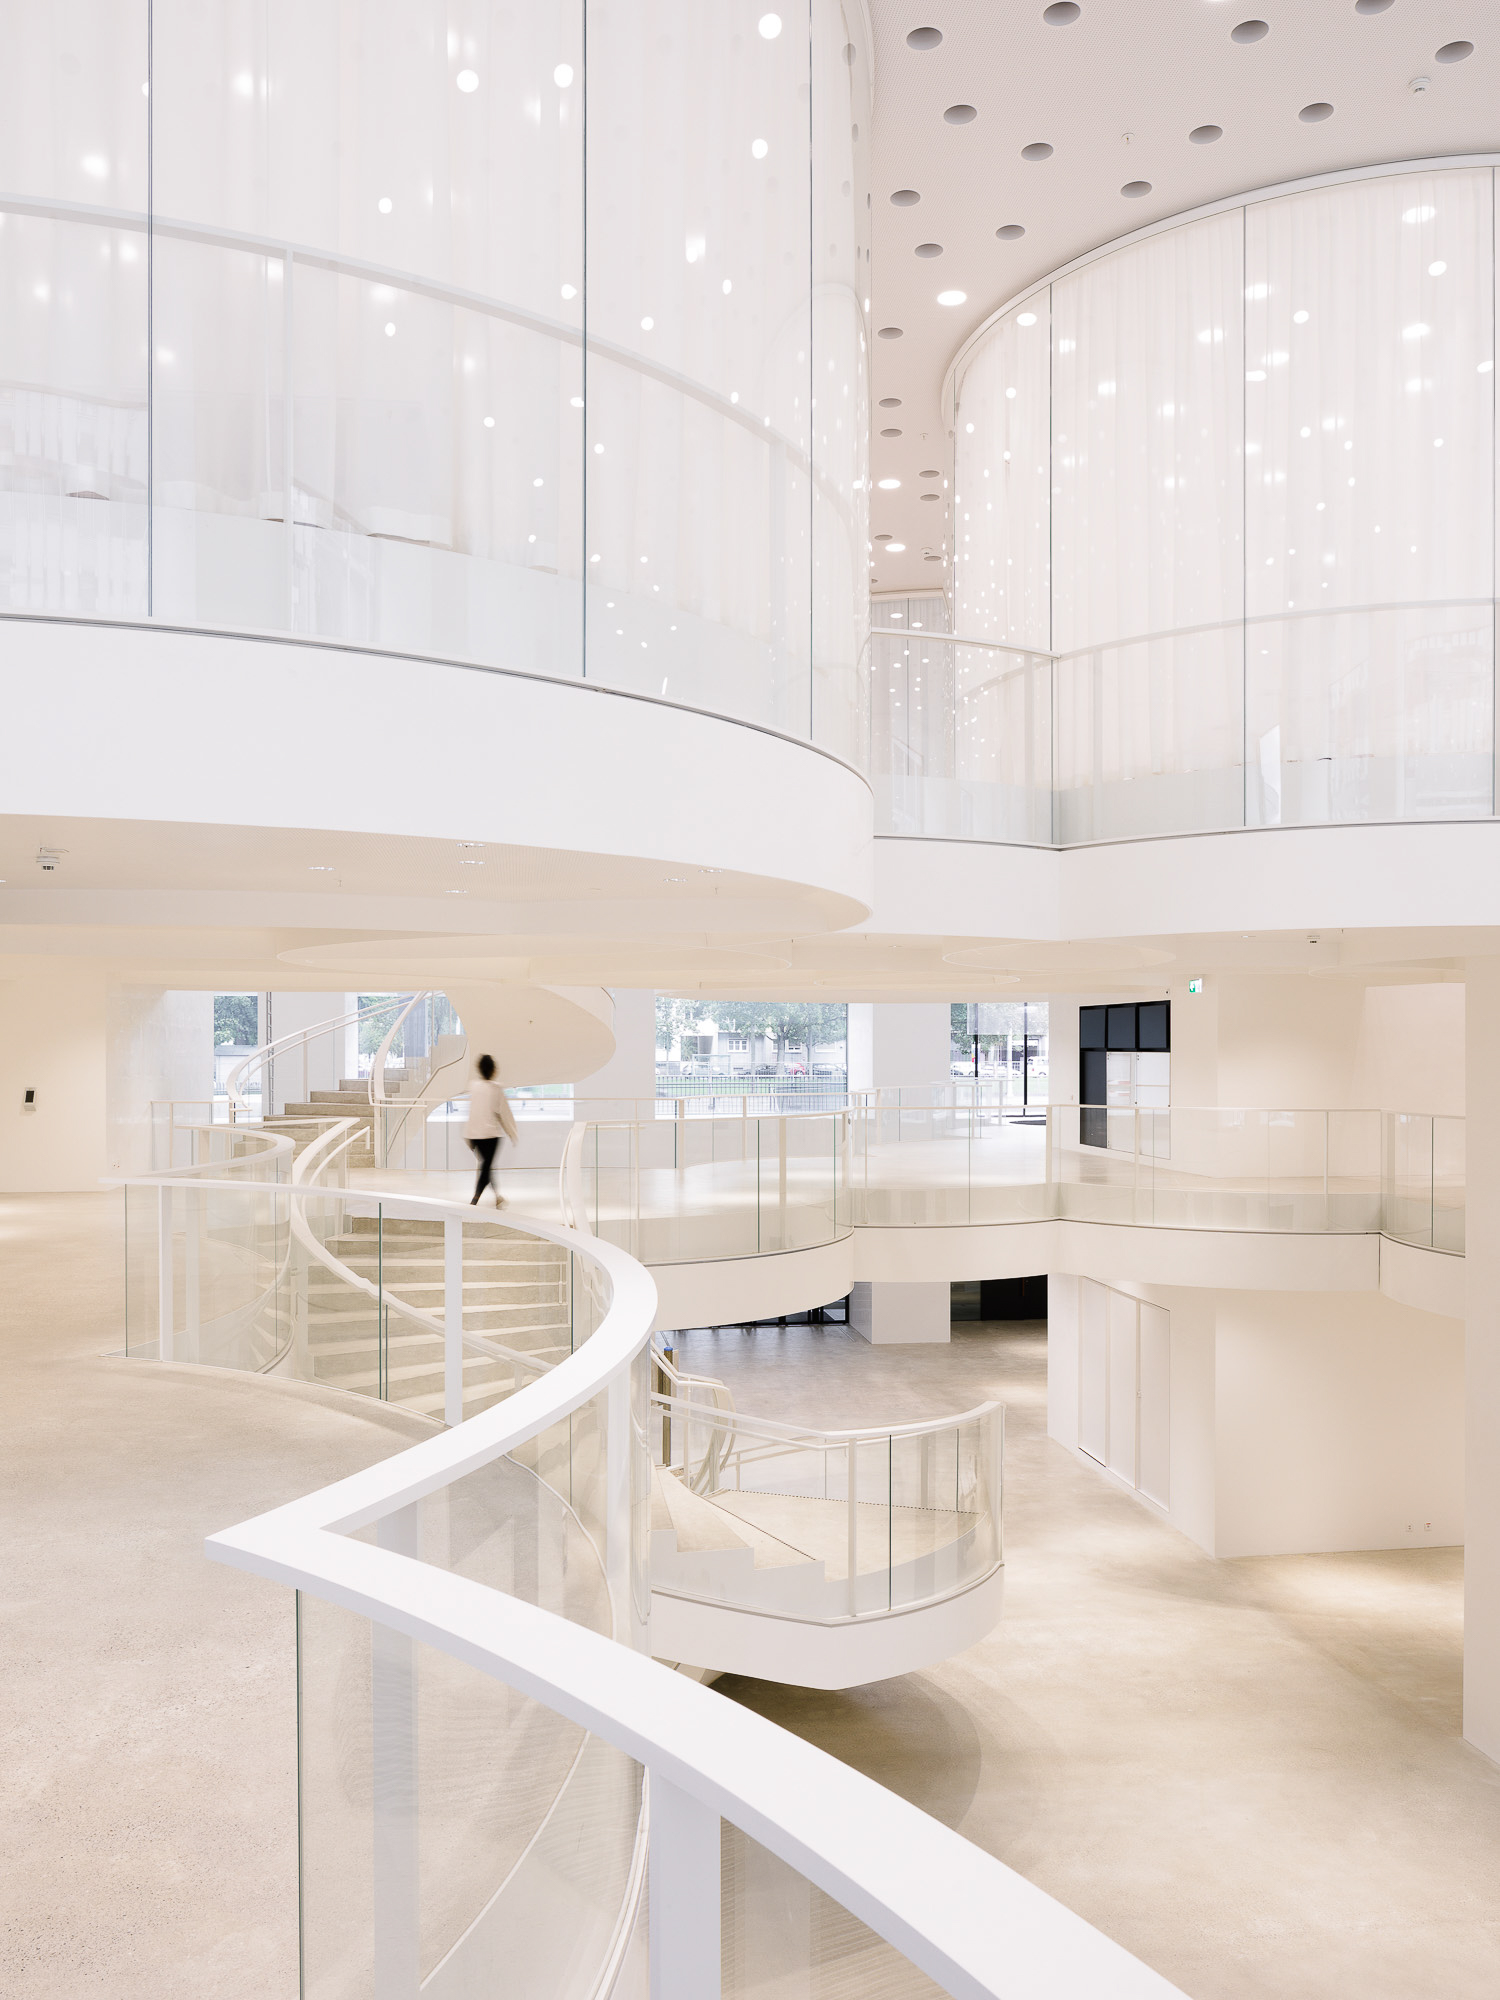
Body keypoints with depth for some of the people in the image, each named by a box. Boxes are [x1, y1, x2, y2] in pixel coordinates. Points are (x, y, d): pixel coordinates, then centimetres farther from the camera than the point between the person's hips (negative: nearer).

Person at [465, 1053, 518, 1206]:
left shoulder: (473, 1085, -1)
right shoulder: (497, 1089, -10)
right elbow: (505, 1113, -4)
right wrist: (512, 1135, 6)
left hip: (472, 1133, 5)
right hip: (490, 1132, -5)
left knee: (485, 1164, 19)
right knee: (486, 1166, 1)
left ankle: (497, 1196, 29)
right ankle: (474, 1202, -10)